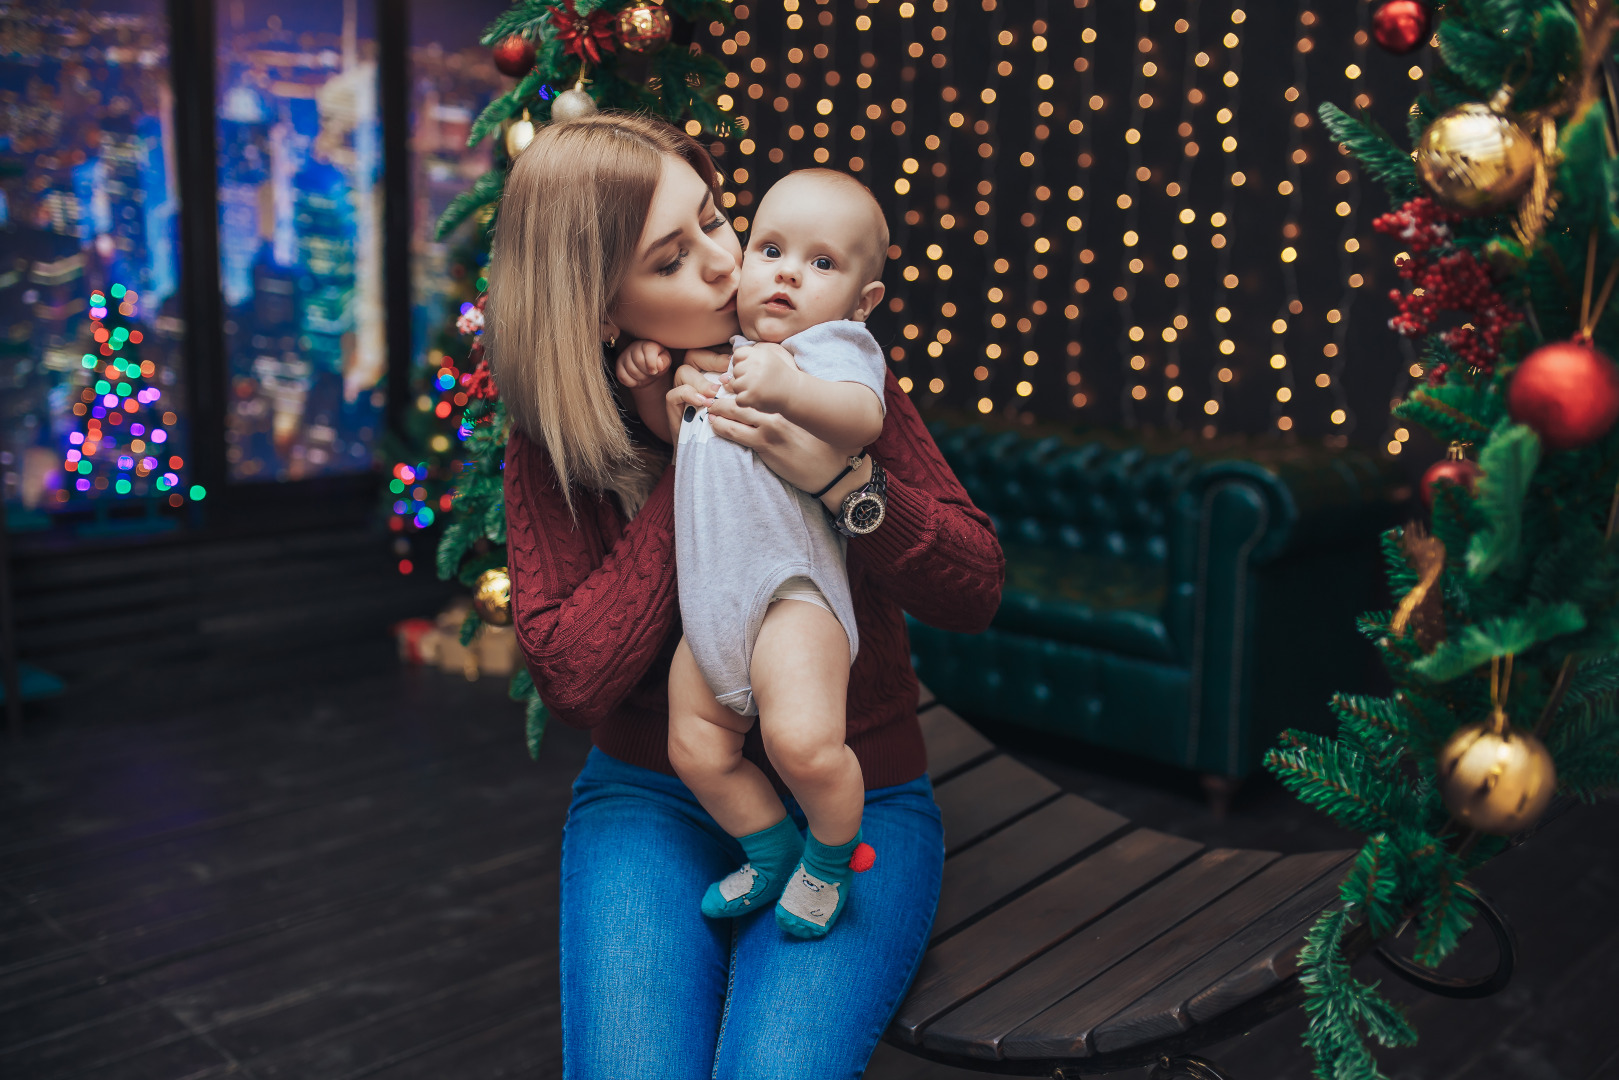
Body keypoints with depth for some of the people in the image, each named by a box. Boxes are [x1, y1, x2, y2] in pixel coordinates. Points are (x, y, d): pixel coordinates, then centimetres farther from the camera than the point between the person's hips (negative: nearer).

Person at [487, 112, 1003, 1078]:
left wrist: (844, 481, -26)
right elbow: (572, 677, -14)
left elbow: (977, 591, -7)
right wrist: (684, 476, -17)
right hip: (652, 798, 1)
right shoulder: (554, 444, -4)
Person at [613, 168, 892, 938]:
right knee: (696, 748, 11)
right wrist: (649, 381, 13)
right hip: (707, 603, 8)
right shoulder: (721, 352, 21)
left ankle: (832, 856, 7)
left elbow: (862, 418, -21)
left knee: (804, 743, -23)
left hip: (791, 586, -7)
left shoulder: (835, 345, 0)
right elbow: (675, 428, 33)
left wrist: (788, 389, -38)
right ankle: (772, 852, 33)